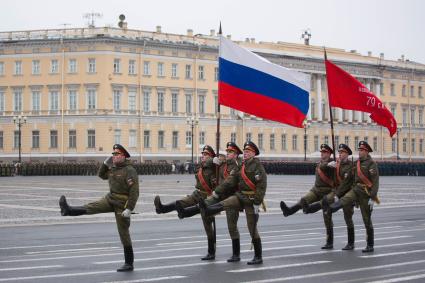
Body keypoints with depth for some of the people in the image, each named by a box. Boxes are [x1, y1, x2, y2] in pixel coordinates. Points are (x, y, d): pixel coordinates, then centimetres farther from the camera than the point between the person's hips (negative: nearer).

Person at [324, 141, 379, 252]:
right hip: (356, 189, 6)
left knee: (367, 220, 0)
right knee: (345, 200, -26)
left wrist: (372, 198, -21)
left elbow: (375, 181, -15)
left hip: (366, 193, -6)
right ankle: (329, 209, -56)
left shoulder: (371, 163, -11)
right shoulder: (357, 162, 11)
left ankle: (370, 246, 8)